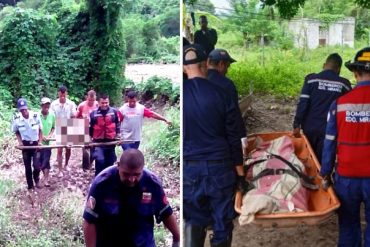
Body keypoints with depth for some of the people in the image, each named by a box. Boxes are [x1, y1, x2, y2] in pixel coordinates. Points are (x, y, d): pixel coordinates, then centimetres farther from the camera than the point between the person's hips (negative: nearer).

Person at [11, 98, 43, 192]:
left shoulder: (36, 116, -17)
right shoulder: (16, 119, -13)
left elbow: (40, 130, -3)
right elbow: (16, 132, 4)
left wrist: (40, 141, -9)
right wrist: (20, 141, -9)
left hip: (35, 143, -1)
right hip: (25, 144, 1)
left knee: (37, 166, -8)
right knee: (27, 167, 6)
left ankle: (36, 179, 26)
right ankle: (30, 186, 24)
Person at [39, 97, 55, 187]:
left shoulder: (52, 115, -4)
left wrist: (50, 135, -8)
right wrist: (41, 136, -13)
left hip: (48, 142, 1)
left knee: (46, 160, 0)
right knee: (40, 161, 9)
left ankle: (46, 179, 6)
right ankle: (46, 176, 27)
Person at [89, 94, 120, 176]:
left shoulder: (114, 112, -1)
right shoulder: (93, 113, -5)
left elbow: (117, 124, 9)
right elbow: (90, 127, 4)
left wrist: (117, 136, 4)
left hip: (111, 142, 2)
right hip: (98, 142, -2)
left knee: (110, 163, 11)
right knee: (100, 160, -20)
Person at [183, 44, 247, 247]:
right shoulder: (221, 95, -7)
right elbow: (233, 138, -3)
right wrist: (240, 172, 5)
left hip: (188, 168, 1)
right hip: (219, 167, -1)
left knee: (193, 219, 17)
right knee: (222, 222, 12)